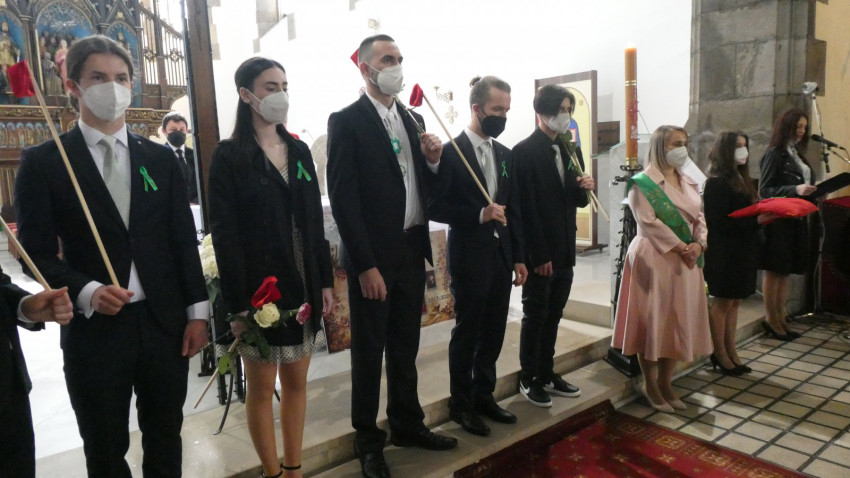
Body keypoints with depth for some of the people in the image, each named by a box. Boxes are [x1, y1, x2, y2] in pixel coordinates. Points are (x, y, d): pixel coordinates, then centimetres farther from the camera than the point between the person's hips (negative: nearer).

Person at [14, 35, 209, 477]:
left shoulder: (160, 158, 7)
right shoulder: (43, 162, -2)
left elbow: (183, 240, 6)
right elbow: (37, 251, -3)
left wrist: (197, 311, 2)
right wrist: (85, 293, -20)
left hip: (164, 323, 3)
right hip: (94, 328, -2)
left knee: (166, 441, 16)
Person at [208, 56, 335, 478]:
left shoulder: (299, 151, 9)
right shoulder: (229, 156, -6)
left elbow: (314, 222, 10)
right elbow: (224, 234, -11)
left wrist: (325, 281, 7)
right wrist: (237, 302, -15)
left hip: (303, 285, 5)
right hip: (260, 287, -5)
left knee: (296, 381, 13)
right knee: (262, 386, 9)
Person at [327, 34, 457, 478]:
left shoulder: (412, 119, 12)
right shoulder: (346, 121, -8)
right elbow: (343, 199, -13)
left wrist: (433, 158, -5)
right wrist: (366, 266, -17)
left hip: (412, 252, 6)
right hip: (373, 257, -6)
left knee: (405, 346, 18)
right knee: (369, 351, 8)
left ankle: (407, 424, 35)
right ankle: (368, 441, 25)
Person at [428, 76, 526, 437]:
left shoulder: (504, 154, 11)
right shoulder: (450, 152, -10)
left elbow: (514, 209, 13)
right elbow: (436, 207, -12)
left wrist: (518, 257, 11)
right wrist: (479, 214, -22)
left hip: (502, 255, 6)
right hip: (469, 256, -6)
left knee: (494, 332, 13)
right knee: (467, 333, 6)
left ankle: (484, 396, 31)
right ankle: (461, 404, 23)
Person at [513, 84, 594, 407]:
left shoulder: (571, 151, 11)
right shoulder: (525, 151, -11)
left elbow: (578, 202, 16)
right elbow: (526, 207, -15)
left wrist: (584, 189, -8)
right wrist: (539, 256, -17)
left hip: (564, 250, 7)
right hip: (539, 254, -7)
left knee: (553, 315, 14)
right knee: (535, 316, 4)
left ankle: (547, 374, 27)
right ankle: (528, 379, 19)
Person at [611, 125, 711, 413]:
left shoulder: (688, 184, 14)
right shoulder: (643, 183, -7)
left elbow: (699, 219, 10)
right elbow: (649, 221, -16)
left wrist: (698, 244, -9)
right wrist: (680, 247, -19)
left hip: (686, 262, 7)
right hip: (654, 259, -7)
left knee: (680, 322, 10)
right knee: (654, 321, 0)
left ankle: (665, 382, 23)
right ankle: (650, 384, 15)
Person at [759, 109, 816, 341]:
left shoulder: (797, 154, 16)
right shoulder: (774, 154, -8)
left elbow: (804, 183, 22)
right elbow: (764, 191, -14)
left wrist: (812, 191, 4)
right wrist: (795, 189, -23)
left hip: (795, 220, 8)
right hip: (778, 221, -8)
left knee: (786, 270, 11)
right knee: (775, 270, -2)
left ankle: (780, 317, 19)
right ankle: (771, 319, 7)